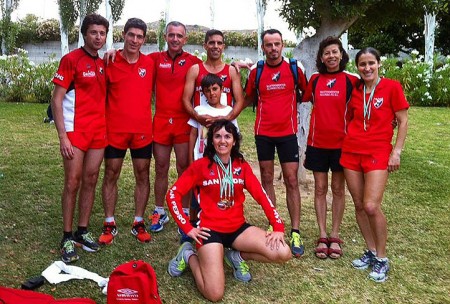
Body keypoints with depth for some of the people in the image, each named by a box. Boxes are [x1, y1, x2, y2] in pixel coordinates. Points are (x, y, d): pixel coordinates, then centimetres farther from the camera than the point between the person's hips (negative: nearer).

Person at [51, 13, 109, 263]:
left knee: (90, 181, 9)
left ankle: (82, 231, 20)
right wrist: (62, 136, -15)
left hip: (99, 131, 6)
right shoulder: (71, 60, -7)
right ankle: (67, 237, 10)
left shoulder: (103, 64, 11)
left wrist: (108, 128, 9)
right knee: (72, 182, -1)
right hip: (75, 131, -5)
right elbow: (56, 100, -10)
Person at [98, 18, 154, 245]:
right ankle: (109, 224, 19)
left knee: (142, 176, 7)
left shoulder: (149, 63, 4)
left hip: (143, 130, 2)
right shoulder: (110, 62, -2)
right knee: (110, 176, 6)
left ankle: (138, 223, 21)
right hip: (115, 130, -1)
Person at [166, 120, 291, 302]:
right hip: (210, 229, -4)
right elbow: (172, 195, -5)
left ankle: (237, 256, 9)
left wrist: (278, 227, -8)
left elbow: (261, 196, 3)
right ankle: (189, 255, 11)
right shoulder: (200, 166, -6)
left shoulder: (242, 166, 5)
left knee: (283, 254, -15)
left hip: (238, 228, 4)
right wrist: (187, 228, -9)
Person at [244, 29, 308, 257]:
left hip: (287, 133, -1)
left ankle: (295, 232, 5)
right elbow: (248, 99, 12)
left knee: (291, 181, -1)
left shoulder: (294, 69, 0)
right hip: (263, 133, 1)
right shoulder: (256, 73, 2)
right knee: (267, 179, 8)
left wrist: (290, 101, -2)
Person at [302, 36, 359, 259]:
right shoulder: (315, 79, 4)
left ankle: (334, 237, 15)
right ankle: (322, 236, 14)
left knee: (338, 189, 6)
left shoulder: (351, 80, -3)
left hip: (341, 142, -2)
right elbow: (305, 99, 19)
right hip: (317, 141, 2)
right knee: (320, 188, 5)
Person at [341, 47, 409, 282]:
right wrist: (349, 140, 9)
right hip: (351, 151, 5)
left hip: (378, 152, -4)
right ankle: (371, 251, 23)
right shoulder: (355, 91, 9)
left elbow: (403, 121, -1)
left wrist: (397, 151, -7)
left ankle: (381, 258, 6)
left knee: (371, 207, -13)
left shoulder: (392, 87, -2)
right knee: (359, 205, 7)